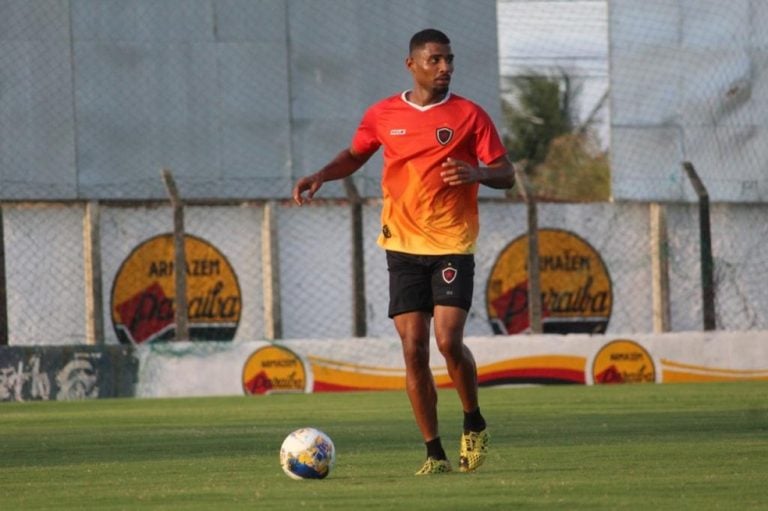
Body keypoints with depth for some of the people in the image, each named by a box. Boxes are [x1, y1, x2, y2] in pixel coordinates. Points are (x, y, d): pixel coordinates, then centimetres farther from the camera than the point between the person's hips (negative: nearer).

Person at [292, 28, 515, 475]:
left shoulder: (469, 115, -1)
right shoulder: (383, 116, 6)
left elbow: (506, 174, -1)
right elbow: (355, 155, 24)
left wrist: (476, 173, -22)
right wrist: (321, 176, 5)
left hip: (453, 245, -2)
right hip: (404, 247, 3)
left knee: (448, 340, -16)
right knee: (414, 349, -3)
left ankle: (474, 425, 10)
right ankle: (435, 453, 4)